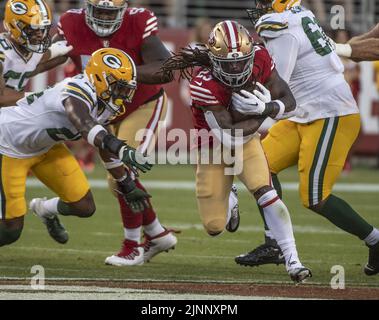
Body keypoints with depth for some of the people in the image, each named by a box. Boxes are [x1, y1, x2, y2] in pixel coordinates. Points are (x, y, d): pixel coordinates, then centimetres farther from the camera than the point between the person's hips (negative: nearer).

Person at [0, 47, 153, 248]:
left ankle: (43, 209, 33)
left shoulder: (104, 103, -5)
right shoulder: (78, 92, -33)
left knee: (84, 207, 2)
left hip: (44, 148, 9)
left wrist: (127, 186, 17)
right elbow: (85, 125, -56)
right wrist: (122, 150, -70)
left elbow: (105, 147, 13)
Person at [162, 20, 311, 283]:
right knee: (215, 227, 3)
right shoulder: (204, 85, -35)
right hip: (213, 151, -2)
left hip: (247, 143, 2)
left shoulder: (260, 58, -22)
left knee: (265, 191, -23)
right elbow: (228, 138, -32)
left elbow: (289, 102, -15)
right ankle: (227, 199, 41)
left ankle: (292, 260, -18)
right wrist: (263, 113, -28)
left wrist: (266, 107, -35)